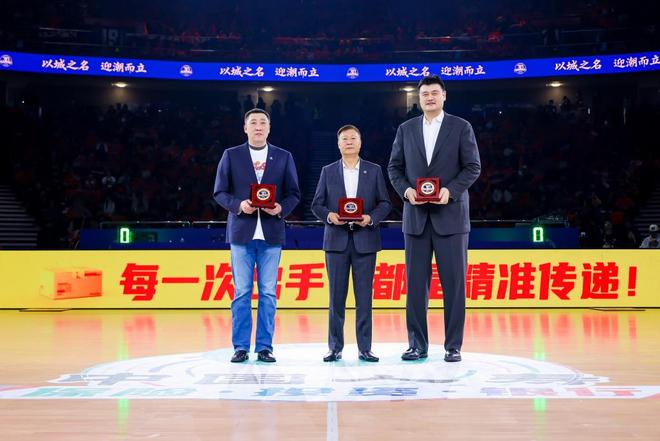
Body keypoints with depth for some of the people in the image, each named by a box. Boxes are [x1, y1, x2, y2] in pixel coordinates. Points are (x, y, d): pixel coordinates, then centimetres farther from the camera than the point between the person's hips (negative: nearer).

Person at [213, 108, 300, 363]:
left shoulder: (284, 157, 10)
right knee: (241, 292, 1)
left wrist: (281, 208, -11)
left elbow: (293, 194, 8)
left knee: (268, 292, 2)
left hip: (271, 233, 1)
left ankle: (265, 347, 9)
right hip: (242, 232, -1)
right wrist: (238, 205, -13)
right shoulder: (231, 155, 7)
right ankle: (241, 347, 9)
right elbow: (219, 192, 5)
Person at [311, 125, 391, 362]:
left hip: (365, 240, 0)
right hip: (337, 240, 1)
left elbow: (385, 203, 5)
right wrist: (329, 216, -12)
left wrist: (371, 218, -12)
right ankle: (335, 348, 10)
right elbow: (316, 204, 7)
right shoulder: (328, 171, 9)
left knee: (364, 296, 1)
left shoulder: (374, 170, 8)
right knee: (336, 296, 2)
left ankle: (364, 348, 8)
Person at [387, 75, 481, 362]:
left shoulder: (461, 127, 3)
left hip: (450, 215, -2)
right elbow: (394, 167, 11)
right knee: (415, 282, 4)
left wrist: (450, 190, -15)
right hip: (416, 216, 3)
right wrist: (406, 190, -7)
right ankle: (417, 345, 12)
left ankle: (453, 346, 8)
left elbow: (473, 167, -1)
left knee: (453, 282, 0)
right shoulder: (406, 129, 11)